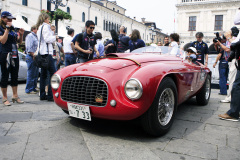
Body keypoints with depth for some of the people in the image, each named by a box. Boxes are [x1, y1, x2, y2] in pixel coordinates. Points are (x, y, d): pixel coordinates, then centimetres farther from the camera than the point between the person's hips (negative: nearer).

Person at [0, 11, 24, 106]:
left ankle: (15, 96, 17)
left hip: (15, 54, 6)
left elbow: (19, 41, 17)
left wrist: (21, 35, -2)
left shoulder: (13, 29, 16)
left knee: (15, 76, 9)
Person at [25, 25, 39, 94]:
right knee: (31, 74, -6)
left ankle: (33, 88, 19)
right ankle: (29, 89, 0)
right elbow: (29, 48, -17)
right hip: (31, 57, -10)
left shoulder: (35, 36, 21)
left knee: (35, 75, 12)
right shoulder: (30, 36, -7)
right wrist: (34, 55, -19)